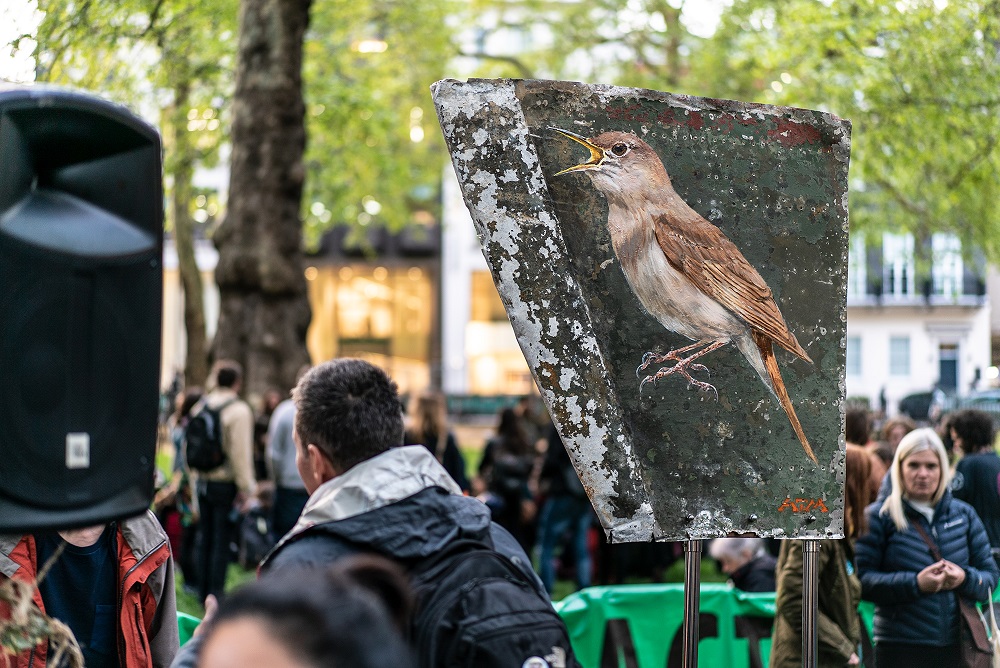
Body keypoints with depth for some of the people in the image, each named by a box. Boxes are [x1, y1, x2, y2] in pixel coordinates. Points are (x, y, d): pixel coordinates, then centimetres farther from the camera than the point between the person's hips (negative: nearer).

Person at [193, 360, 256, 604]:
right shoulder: (238, 410, -13)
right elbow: (241, 453, -16)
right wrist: (247, 490, -11)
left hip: (203, 482, 6)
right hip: (227, 484, -6)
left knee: (205, 538, 14)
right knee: (221, 540, -1)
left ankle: (203, 592, 21)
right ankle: (216, 593, 0)